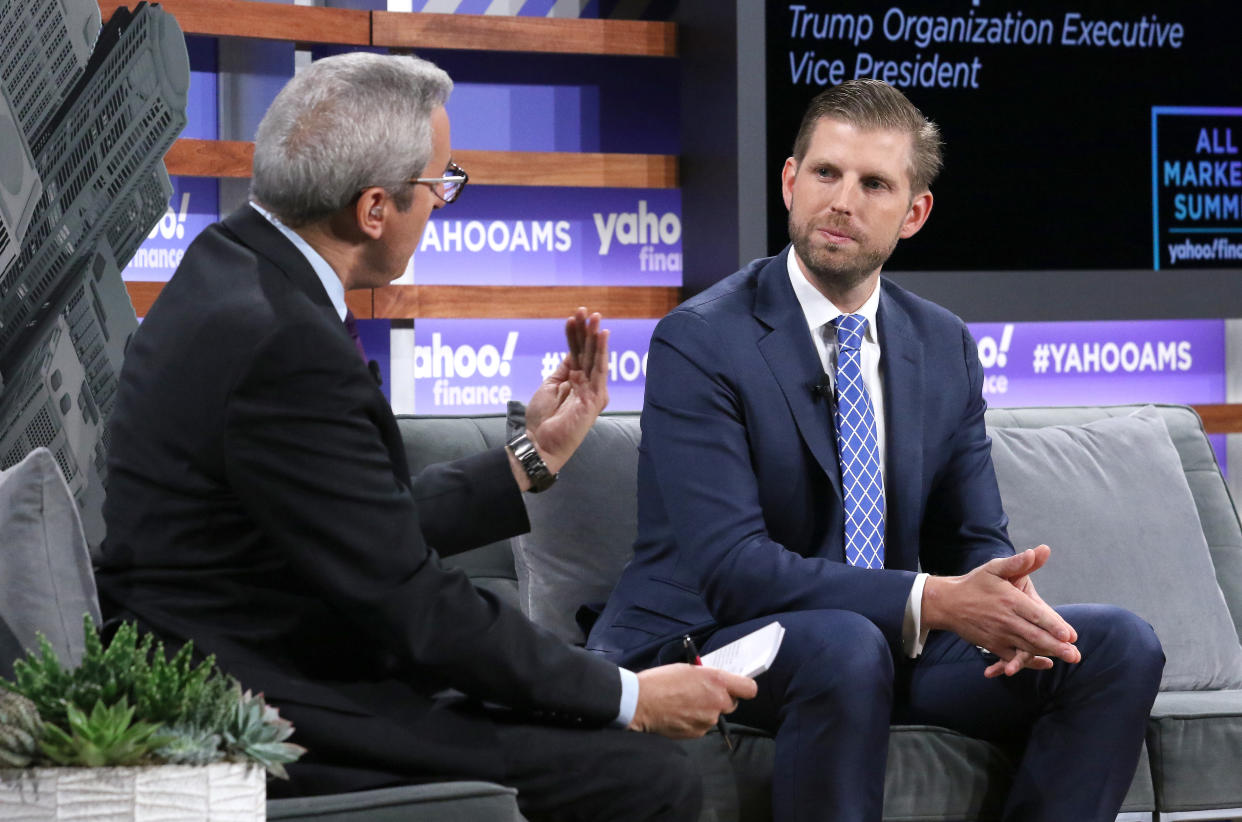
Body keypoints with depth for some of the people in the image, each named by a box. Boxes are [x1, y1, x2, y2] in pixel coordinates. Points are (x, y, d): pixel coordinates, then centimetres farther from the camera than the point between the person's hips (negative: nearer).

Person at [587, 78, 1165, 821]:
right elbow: (731, 568, -22)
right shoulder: (699, 342, -13)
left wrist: (1004, 601, -17)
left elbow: (973, 541, 10)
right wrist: (933, 601, -32)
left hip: (891, 645, 6)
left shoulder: (946, 347, 8)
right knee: (844, 647, -39)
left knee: (1120, 647, -12)